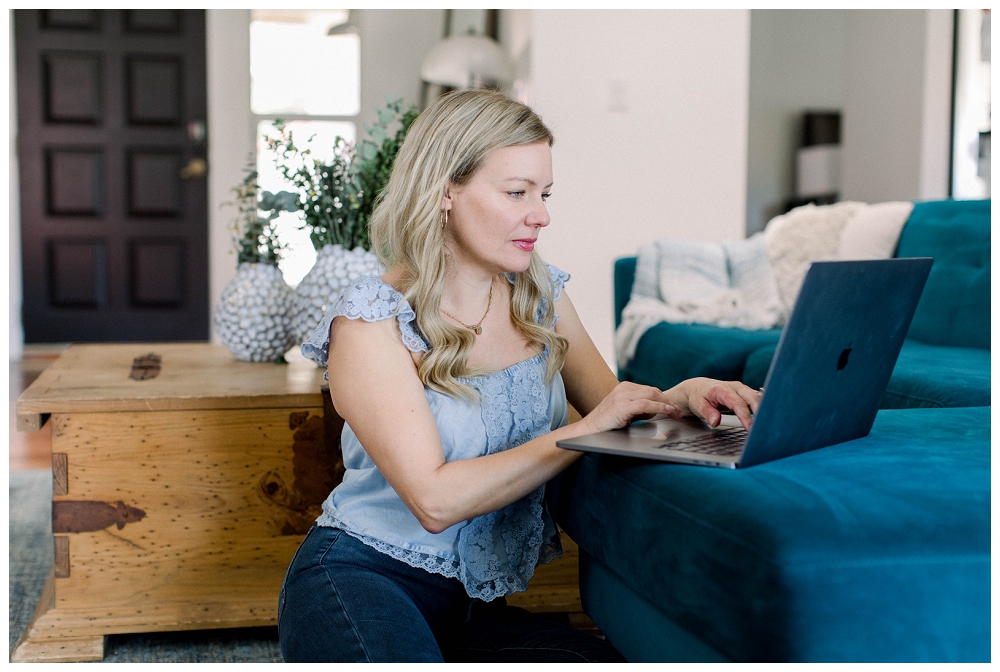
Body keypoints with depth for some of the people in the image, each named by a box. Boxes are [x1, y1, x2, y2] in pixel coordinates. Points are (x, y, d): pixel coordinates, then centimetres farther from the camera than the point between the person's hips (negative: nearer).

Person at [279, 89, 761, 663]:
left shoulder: (540, 293, 7)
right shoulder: (372, 319, -11)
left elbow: (611, 406, 14)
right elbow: (435, 499, -19)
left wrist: (681, 396, -8)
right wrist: (584, 433, -19)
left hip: (478, 603, 7)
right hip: (361, 578, -7)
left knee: (608, 660, -20)